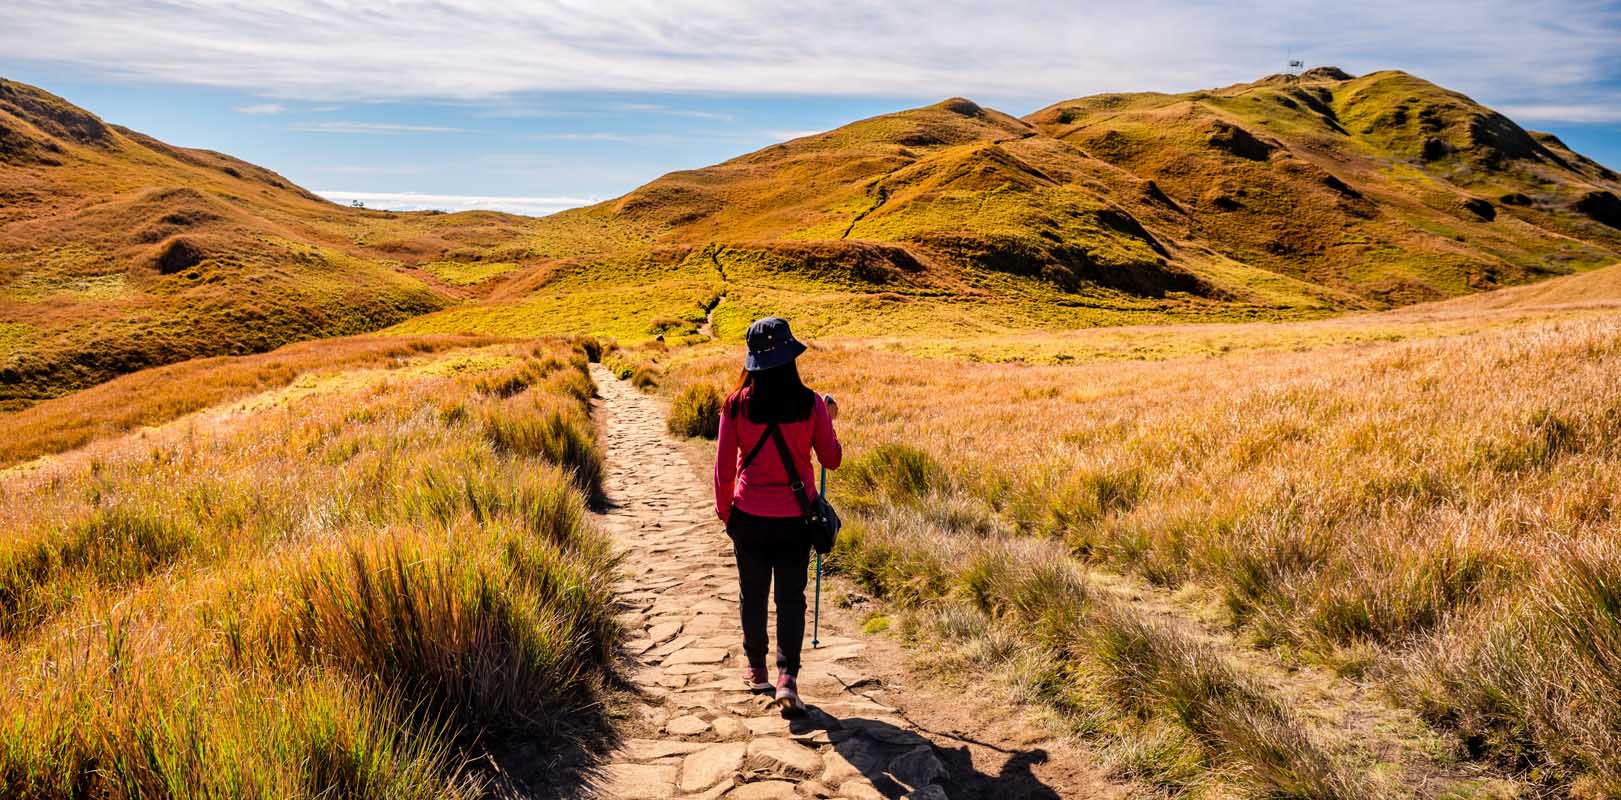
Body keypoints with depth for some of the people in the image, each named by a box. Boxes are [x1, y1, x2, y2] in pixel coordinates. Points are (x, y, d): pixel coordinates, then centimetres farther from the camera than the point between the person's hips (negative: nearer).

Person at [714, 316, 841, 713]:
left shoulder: (736, 404, -10)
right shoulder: (810, 404, -11)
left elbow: (724, 468, -4)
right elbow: (832, 460, 1)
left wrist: (724, 509, 12)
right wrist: (828, 419, 16)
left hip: (749, 516, 1)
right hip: (795, 516, 0)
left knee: (752, 593, 17)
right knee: (791, 597, 9)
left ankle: (757, 669, 31)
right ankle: (787, 677, -1)